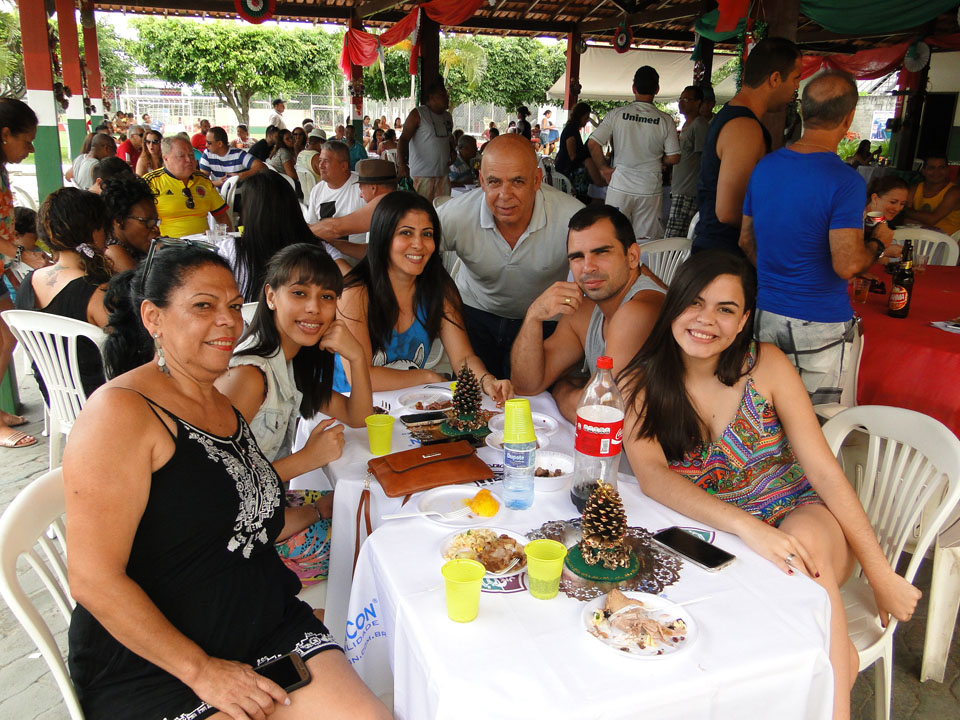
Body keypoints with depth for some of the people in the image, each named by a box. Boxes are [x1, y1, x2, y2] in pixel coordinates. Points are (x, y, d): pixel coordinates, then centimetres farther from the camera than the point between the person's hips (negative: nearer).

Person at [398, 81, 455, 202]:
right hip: (422, 174, -7)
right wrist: (401, 163, -23)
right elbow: (404, 139, -10)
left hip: (443, 173, 7)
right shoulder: (418, 114, -4)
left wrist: (453, 153, 9)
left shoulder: (448, 116, 18)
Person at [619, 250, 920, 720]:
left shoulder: (766, 365, -6)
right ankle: (837, 661, -7)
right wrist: (748, 527, -35)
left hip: (799, 517, 0)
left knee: (805, 541, -34)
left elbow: (824, 470, -5)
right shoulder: (640, 384, -6)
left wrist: (880, 573, -6)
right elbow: (652, 477, -21)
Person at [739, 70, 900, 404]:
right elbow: (847, 265, -21)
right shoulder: (845, 182, -16)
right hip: (820, 326, -6)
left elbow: (746, 241, 13)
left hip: (767, 314, 6)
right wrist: (878, 246, 0)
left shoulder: (764, 166, 4)